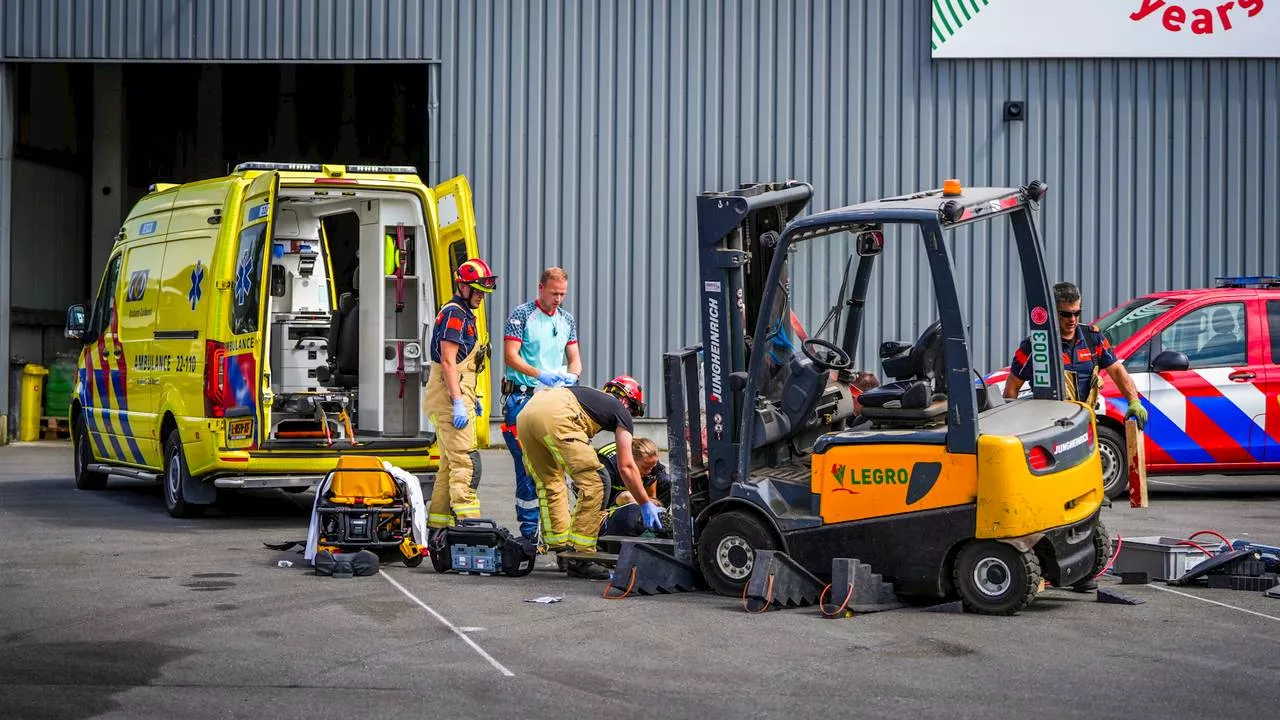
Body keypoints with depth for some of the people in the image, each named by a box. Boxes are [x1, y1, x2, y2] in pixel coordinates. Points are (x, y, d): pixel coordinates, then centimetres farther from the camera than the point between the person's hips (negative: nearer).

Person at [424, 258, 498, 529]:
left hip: (457, 395, 11)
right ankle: (467, 519, -20)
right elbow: (448, 362, -19)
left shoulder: (463, 314, 20)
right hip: (451, 395, -11)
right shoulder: (454, 314, -12)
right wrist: (459, 403, -23)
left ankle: (438, 519, 18)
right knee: (463, 459, -15)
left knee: (450, 460, 13)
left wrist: (472, 398, 27)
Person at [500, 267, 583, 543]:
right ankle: (530, 531, -4)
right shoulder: (521, 315, -5)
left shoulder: (566, 320, 14)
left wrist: (571, 376, -8)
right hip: (523, 398, -6)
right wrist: (539, 375, -25)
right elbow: (511, 356, -12)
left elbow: (574, 357, 16)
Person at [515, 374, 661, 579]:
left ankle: (559, 547, 23)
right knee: (592, 484, 0)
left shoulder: (590, 395, 40)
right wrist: (646, 505, 26)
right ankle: (580, 558, 0)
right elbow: (626, 467, 17)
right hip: (554, 416, -8)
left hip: (526, 412, 8)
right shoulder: (621, 411, 21)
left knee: (549, 483, 23)